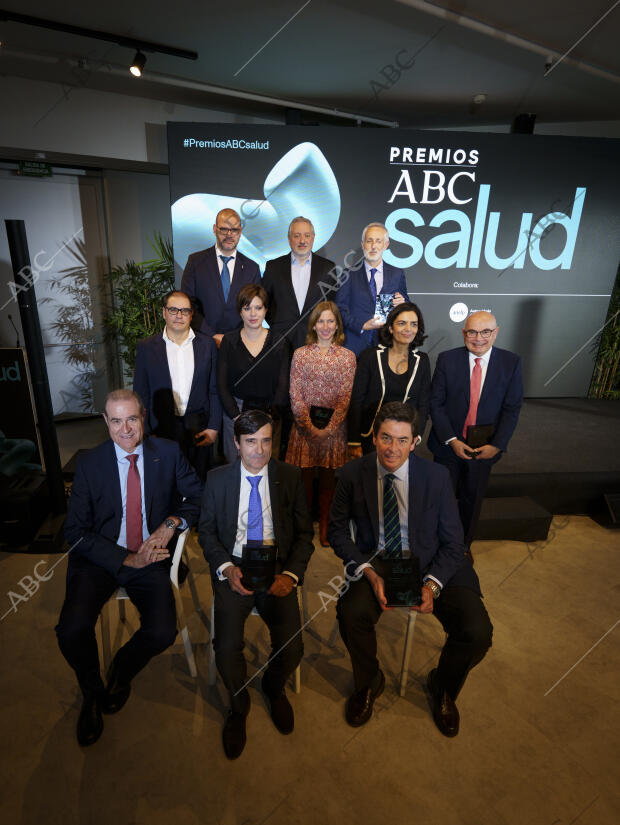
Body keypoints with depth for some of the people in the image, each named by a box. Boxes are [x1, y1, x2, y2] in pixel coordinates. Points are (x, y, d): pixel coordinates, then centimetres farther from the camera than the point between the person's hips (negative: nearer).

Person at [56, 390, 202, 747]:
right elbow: (76, 532, -5)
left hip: (151, 557, 0)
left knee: (162, 633, -19)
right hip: (101, 558, 0)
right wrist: (127, 559, -15)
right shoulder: (90, 464, -4)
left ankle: (122, 671, 19)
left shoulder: (168, 453, -2)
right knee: (72, 629, -22)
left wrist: (172, 523, -18)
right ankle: (93, 694, 14)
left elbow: (199, 496, 1)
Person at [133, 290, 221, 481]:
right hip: (162, 428, 0)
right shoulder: (146, 347, 1)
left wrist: (213, 427, -1)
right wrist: (145, 433, -1)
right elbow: (141, 394, 3)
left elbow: (214, 390, 5)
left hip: (199, 428, 1)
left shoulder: (207, 345, 4)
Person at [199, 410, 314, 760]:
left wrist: (291, 574, -11)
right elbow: (206, 531, 5)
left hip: (277, 571, 0)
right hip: (233, 570, 0)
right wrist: (226, 568, -11)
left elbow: (305, 533, 3)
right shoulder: (218, 478, 1)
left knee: (292, 648, -16)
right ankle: (239, 704, 19)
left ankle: (274, 688, 24)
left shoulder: (290, 476, 0)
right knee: (227, 648, -18)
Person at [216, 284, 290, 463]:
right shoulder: (229, 341, 2)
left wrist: (271, 416, -13)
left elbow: (283, 386, -1)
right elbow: (222, 384, -1)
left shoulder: (279, 343, 2)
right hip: (235, 414, 0)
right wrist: (238, 417, -11)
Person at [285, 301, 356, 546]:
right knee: (305, 476, 5)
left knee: (328, 478, 9)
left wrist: (329, 427, -12)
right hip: (305, 425, 0)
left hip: (334, 427, 0)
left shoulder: (348, 356, 3)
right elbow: (295, 395, -2)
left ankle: (324, 526, 21)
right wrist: (310, 426, -11)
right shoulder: (300, 354, 3)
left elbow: (347, 396, -2)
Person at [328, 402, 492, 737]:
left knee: (477, 633, -18)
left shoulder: (436, 477, -11)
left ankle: (442, 687, 20)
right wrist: (369, 573, -15)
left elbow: (452, 543, -3)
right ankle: (369, 682, 9)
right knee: (352, 613, -29)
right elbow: (337, 530, 0)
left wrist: (432, 585, -19)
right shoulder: (352, 474, -9)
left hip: (430, 564, 1)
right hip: (375, 561, 0)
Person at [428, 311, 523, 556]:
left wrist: (497, 445, -12)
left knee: (472, 499, 19)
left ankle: (465, 544, 43)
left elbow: (512, 408, -4)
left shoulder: (511, 362, -7)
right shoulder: (447, 359, -10)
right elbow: (436, 403, -9)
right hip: (448, 445, -1)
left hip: (485, 448, 1)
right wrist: (451, 440, -15)